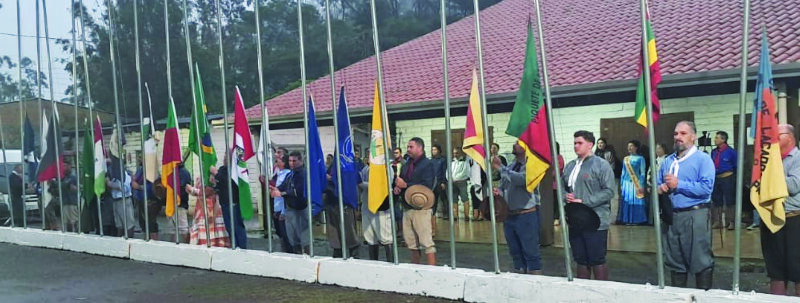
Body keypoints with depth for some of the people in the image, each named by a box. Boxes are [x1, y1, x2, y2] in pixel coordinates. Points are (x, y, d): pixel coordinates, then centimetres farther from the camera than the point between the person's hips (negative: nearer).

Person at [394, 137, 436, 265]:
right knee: (412, 243, 12)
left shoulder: (427, 164, -5)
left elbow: (426, 186, -17)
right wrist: (397, 187, -4)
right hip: (407, 208, 7)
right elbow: (400, 182, 19)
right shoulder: (406, 165, 17)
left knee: (426, 242, -8)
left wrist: (405, 185, -16)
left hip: (421, 208, -7)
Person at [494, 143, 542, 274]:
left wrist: (500, 168, -20)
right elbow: (502, 185, 21)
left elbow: (521, 179, -26)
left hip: (526, 215, -7)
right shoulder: (511, 167, 14)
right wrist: (498, 191, -2)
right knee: (515, 252, 15)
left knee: (531, 252, -4)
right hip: (509, 215, 8)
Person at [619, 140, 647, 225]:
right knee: (627, 201, 4)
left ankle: (636, 220, 6)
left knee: (636, 202, -1)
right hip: (626, 183, 4)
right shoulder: (625, 159, 10)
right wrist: (621, 185, 9)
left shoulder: (640, 158, -2)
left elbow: (642, 173, -3)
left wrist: (641, 186, -9)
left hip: (636, 183, -4)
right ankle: (628, 220, 11)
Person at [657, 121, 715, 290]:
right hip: (670, 216, 6)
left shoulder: (703, 159, -4)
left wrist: (678, 184, -16)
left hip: (695, 216, -6)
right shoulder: (668, 161, 16)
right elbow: (657, 184, 19)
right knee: (674, 261, 14)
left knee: (701, 262, -1)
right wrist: (660, 189, -4)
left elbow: (706, 188, -18)